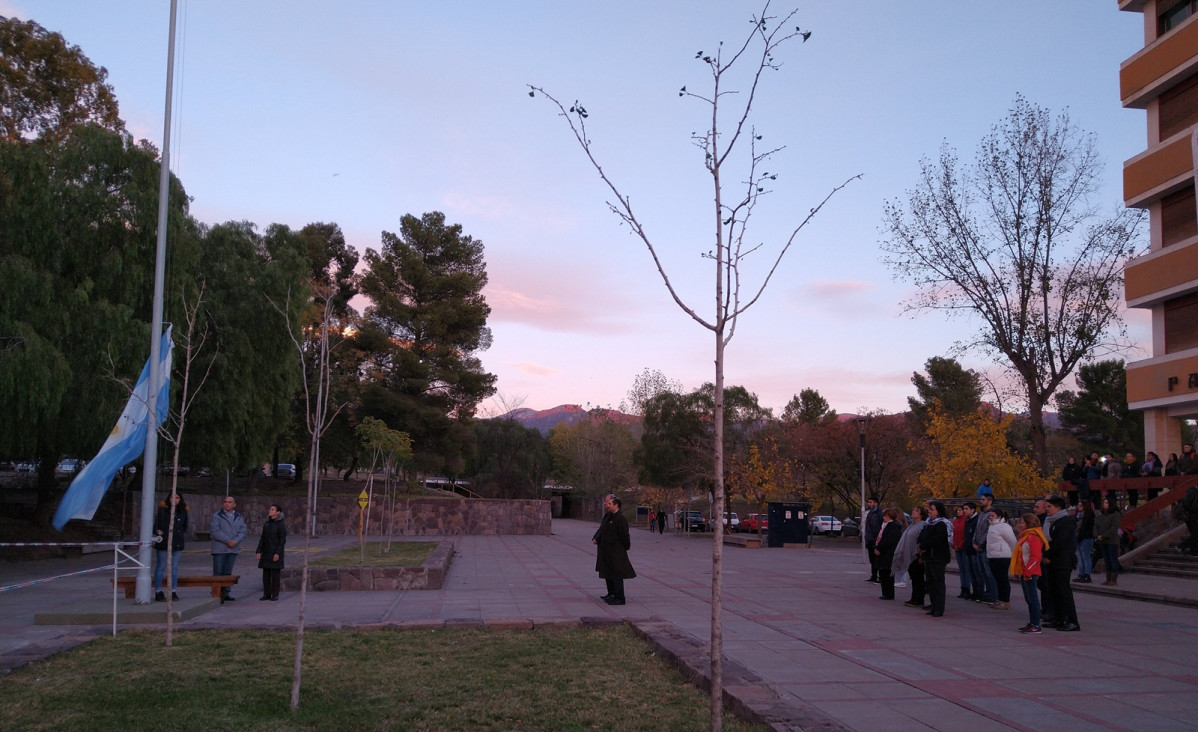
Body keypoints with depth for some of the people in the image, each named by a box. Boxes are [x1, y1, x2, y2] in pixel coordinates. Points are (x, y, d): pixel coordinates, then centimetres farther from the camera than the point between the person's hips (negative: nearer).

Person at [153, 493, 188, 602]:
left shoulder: (183, 512, 8)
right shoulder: (163, 510, -3)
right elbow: (157, 524, -4)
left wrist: (183, 534, 10)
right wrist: (157, 531, -21)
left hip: (177, 543, 4)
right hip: (163, 542, -4)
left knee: (174, 567, 8)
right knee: (161, 567, 2)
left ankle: (173, 592, 14)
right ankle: (158, 592, 7)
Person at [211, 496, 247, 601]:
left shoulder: (239, 517, 13)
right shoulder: (216, 516, -1)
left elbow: (242, 531, 4)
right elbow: (215, 531, -12)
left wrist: (235, 541, -14)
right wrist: (228, 541, -17)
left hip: (233, 549, 4)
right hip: (219, 549, -4)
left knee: (228, 573, 10)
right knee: (218, 573, -4)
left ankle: (225, 593, 14)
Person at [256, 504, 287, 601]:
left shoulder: (281, 524, -9)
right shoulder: (266, 524, 10)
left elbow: (282, 540, -12)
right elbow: (262, 538, 11)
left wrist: (277, 553, -19)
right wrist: (258, 551, 3)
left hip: (276, 553, -6)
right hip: (266, 552, 6)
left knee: (275, 573, -2)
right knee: (266, 574, 6)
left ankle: (275, 594, 5)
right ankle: (266, 594, 12)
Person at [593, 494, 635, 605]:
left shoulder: (620, 519, -18)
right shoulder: (607, 516, 11)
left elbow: (624, 535, -15)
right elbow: (601, 529, 15)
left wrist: (626, 547, -8)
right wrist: (595, 538, -1)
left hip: (616, 553, -10)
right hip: (606, 551, 10)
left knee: (616, 575, -5)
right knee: (608, 573, 19)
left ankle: (619, 598, -1)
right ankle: (611, 594, 33)